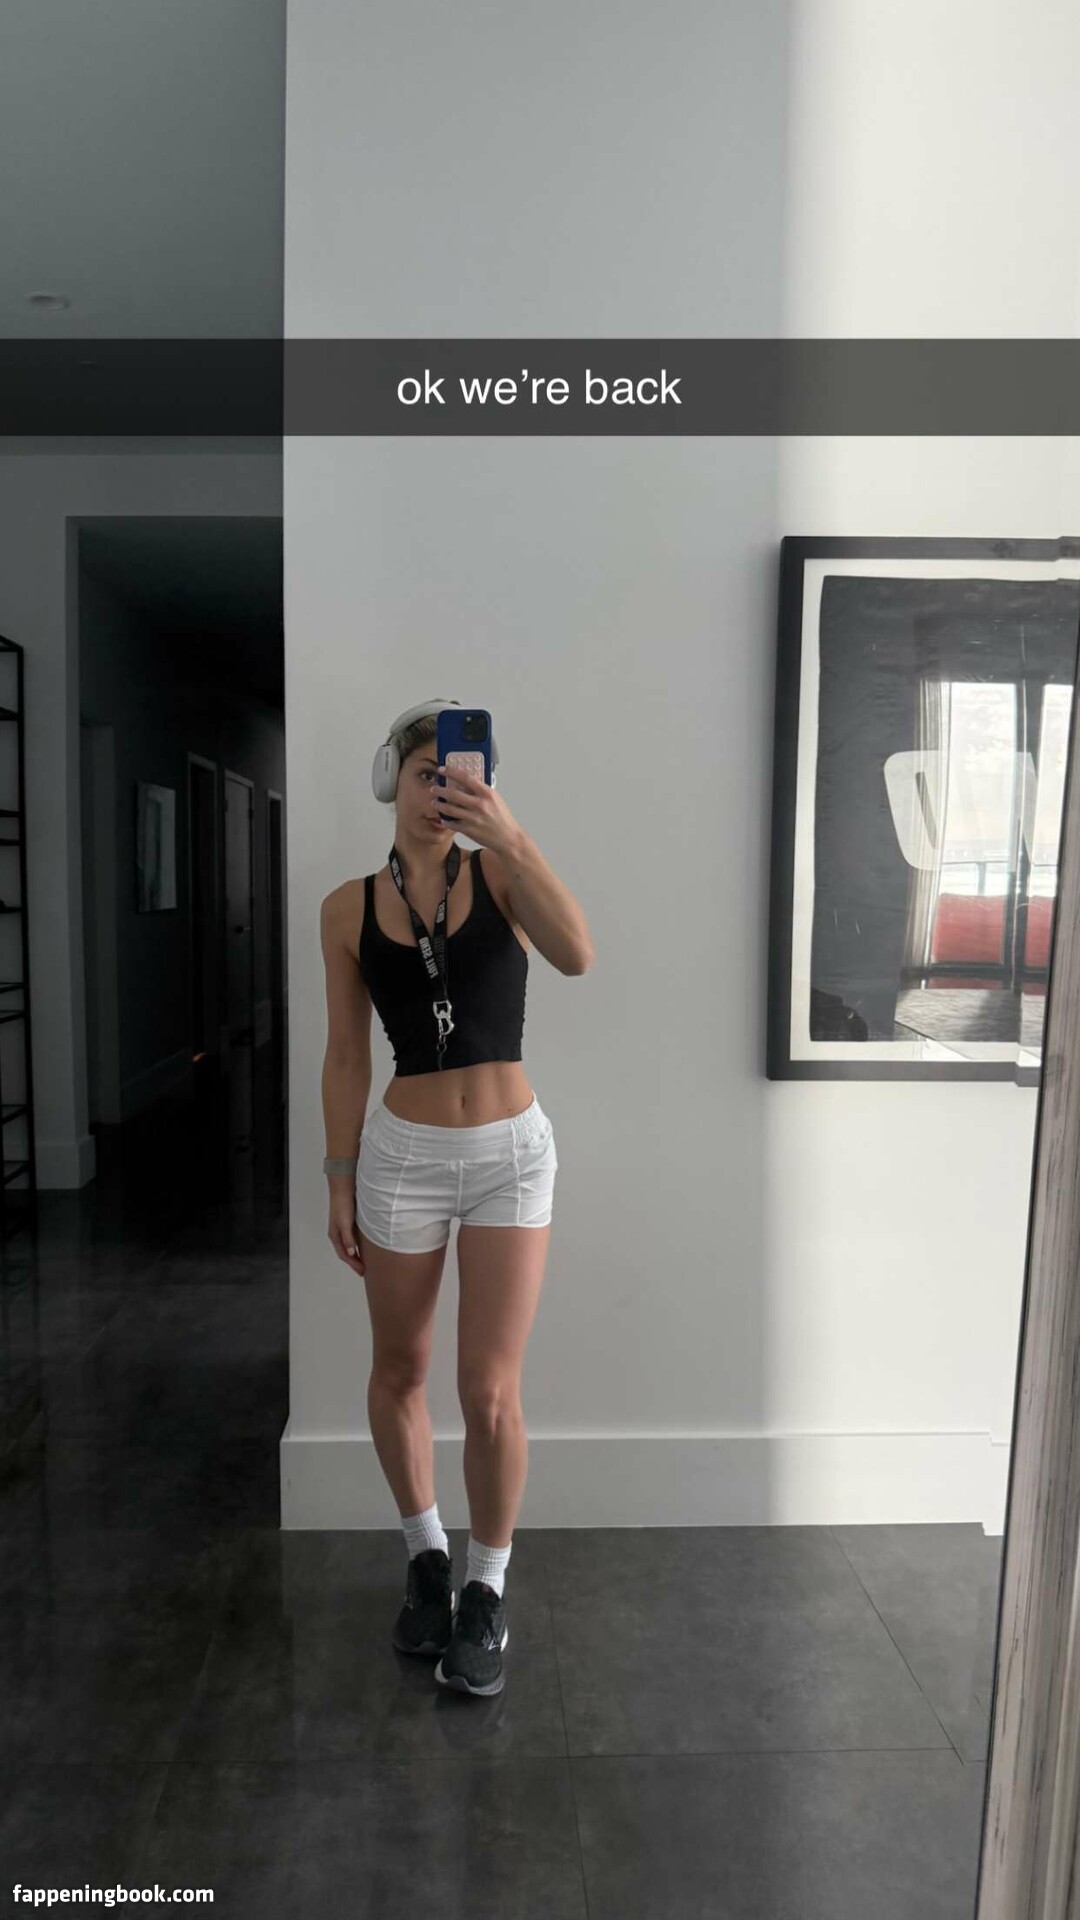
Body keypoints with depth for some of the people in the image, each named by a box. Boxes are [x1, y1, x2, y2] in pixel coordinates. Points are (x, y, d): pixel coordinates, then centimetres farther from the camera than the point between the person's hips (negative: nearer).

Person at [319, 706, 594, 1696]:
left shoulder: (500, 872, -4)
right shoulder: (349, 906, -1)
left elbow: (577, 954, -23)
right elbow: (346, 1053, 3)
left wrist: (512, 837, -31)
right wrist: (341, 1179, 4)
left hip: (512, 1151, -1)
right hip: (403, 1155, 2)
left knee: (491, 1391, 1)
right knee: (399, 1372, 16)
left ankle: (488, 1588, 27)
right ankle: (427, 1555, 42)